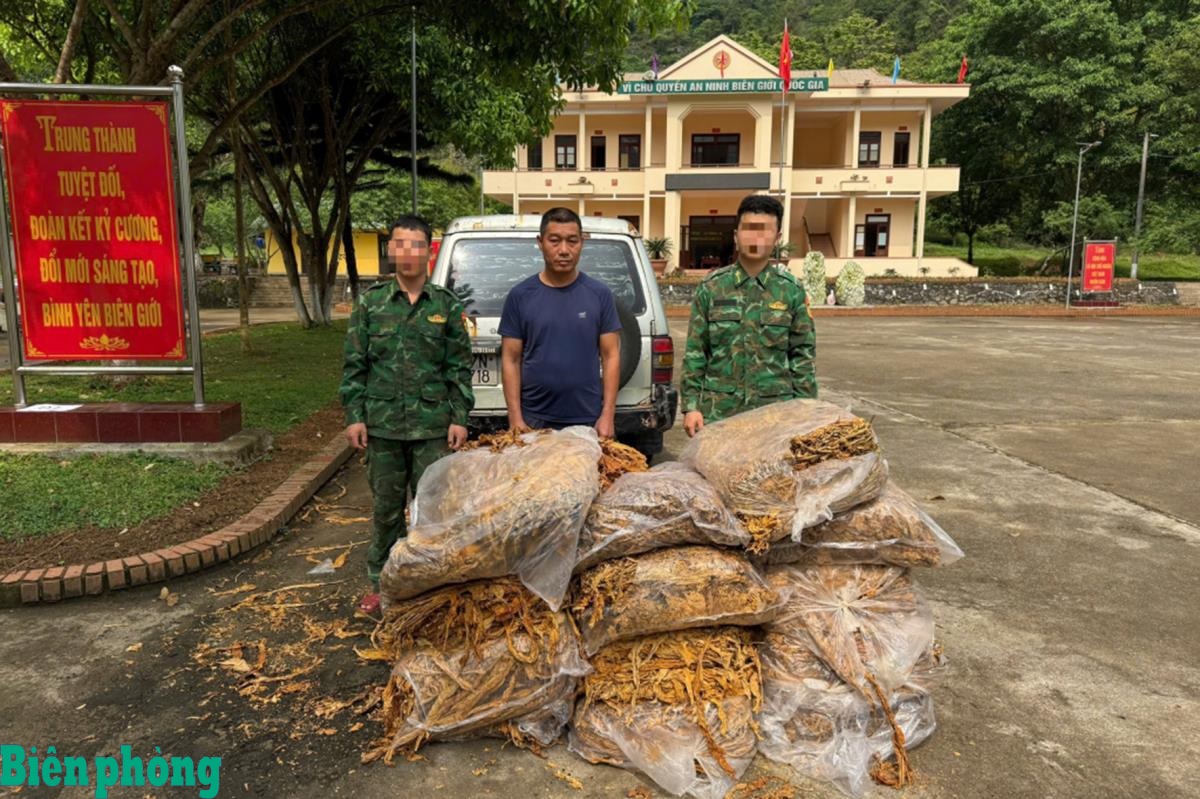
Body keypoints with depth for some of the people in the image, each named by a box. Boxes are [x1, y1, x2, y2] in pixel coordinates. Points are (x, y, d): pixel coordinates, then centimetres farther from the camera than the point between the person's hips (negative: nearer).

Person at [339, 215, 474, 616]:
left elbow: (459, 367, 3)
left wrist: (459, 417, -3)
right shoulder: (371, 302, 4)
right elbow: (354, 364, 4)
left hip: (433, 425, -1)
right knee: (386, 506, 11)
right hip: (382, 424, 1)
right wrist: (354, 416, -2)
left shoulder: (446, 305, 2)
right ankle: (381, 582, 26)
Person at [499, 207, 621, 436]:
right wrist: (515, 418, -5)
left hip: (588, 419, 0)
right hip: (534, 419, 0)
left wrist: (608, 416, -5)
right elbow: (511, 360, 1)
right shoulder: (520, 296, 0)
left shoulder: (600, 294, 1)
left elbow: (611, 356, 1)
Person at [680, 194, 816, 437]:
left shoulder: (791, 290, 2)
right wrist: (691, 406, -3)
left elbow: (803, 355, 4)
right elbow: (695, 352, 2)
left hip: (775, 412, 0)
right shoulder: (711, 287, 1)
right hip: (718, 412, 0)